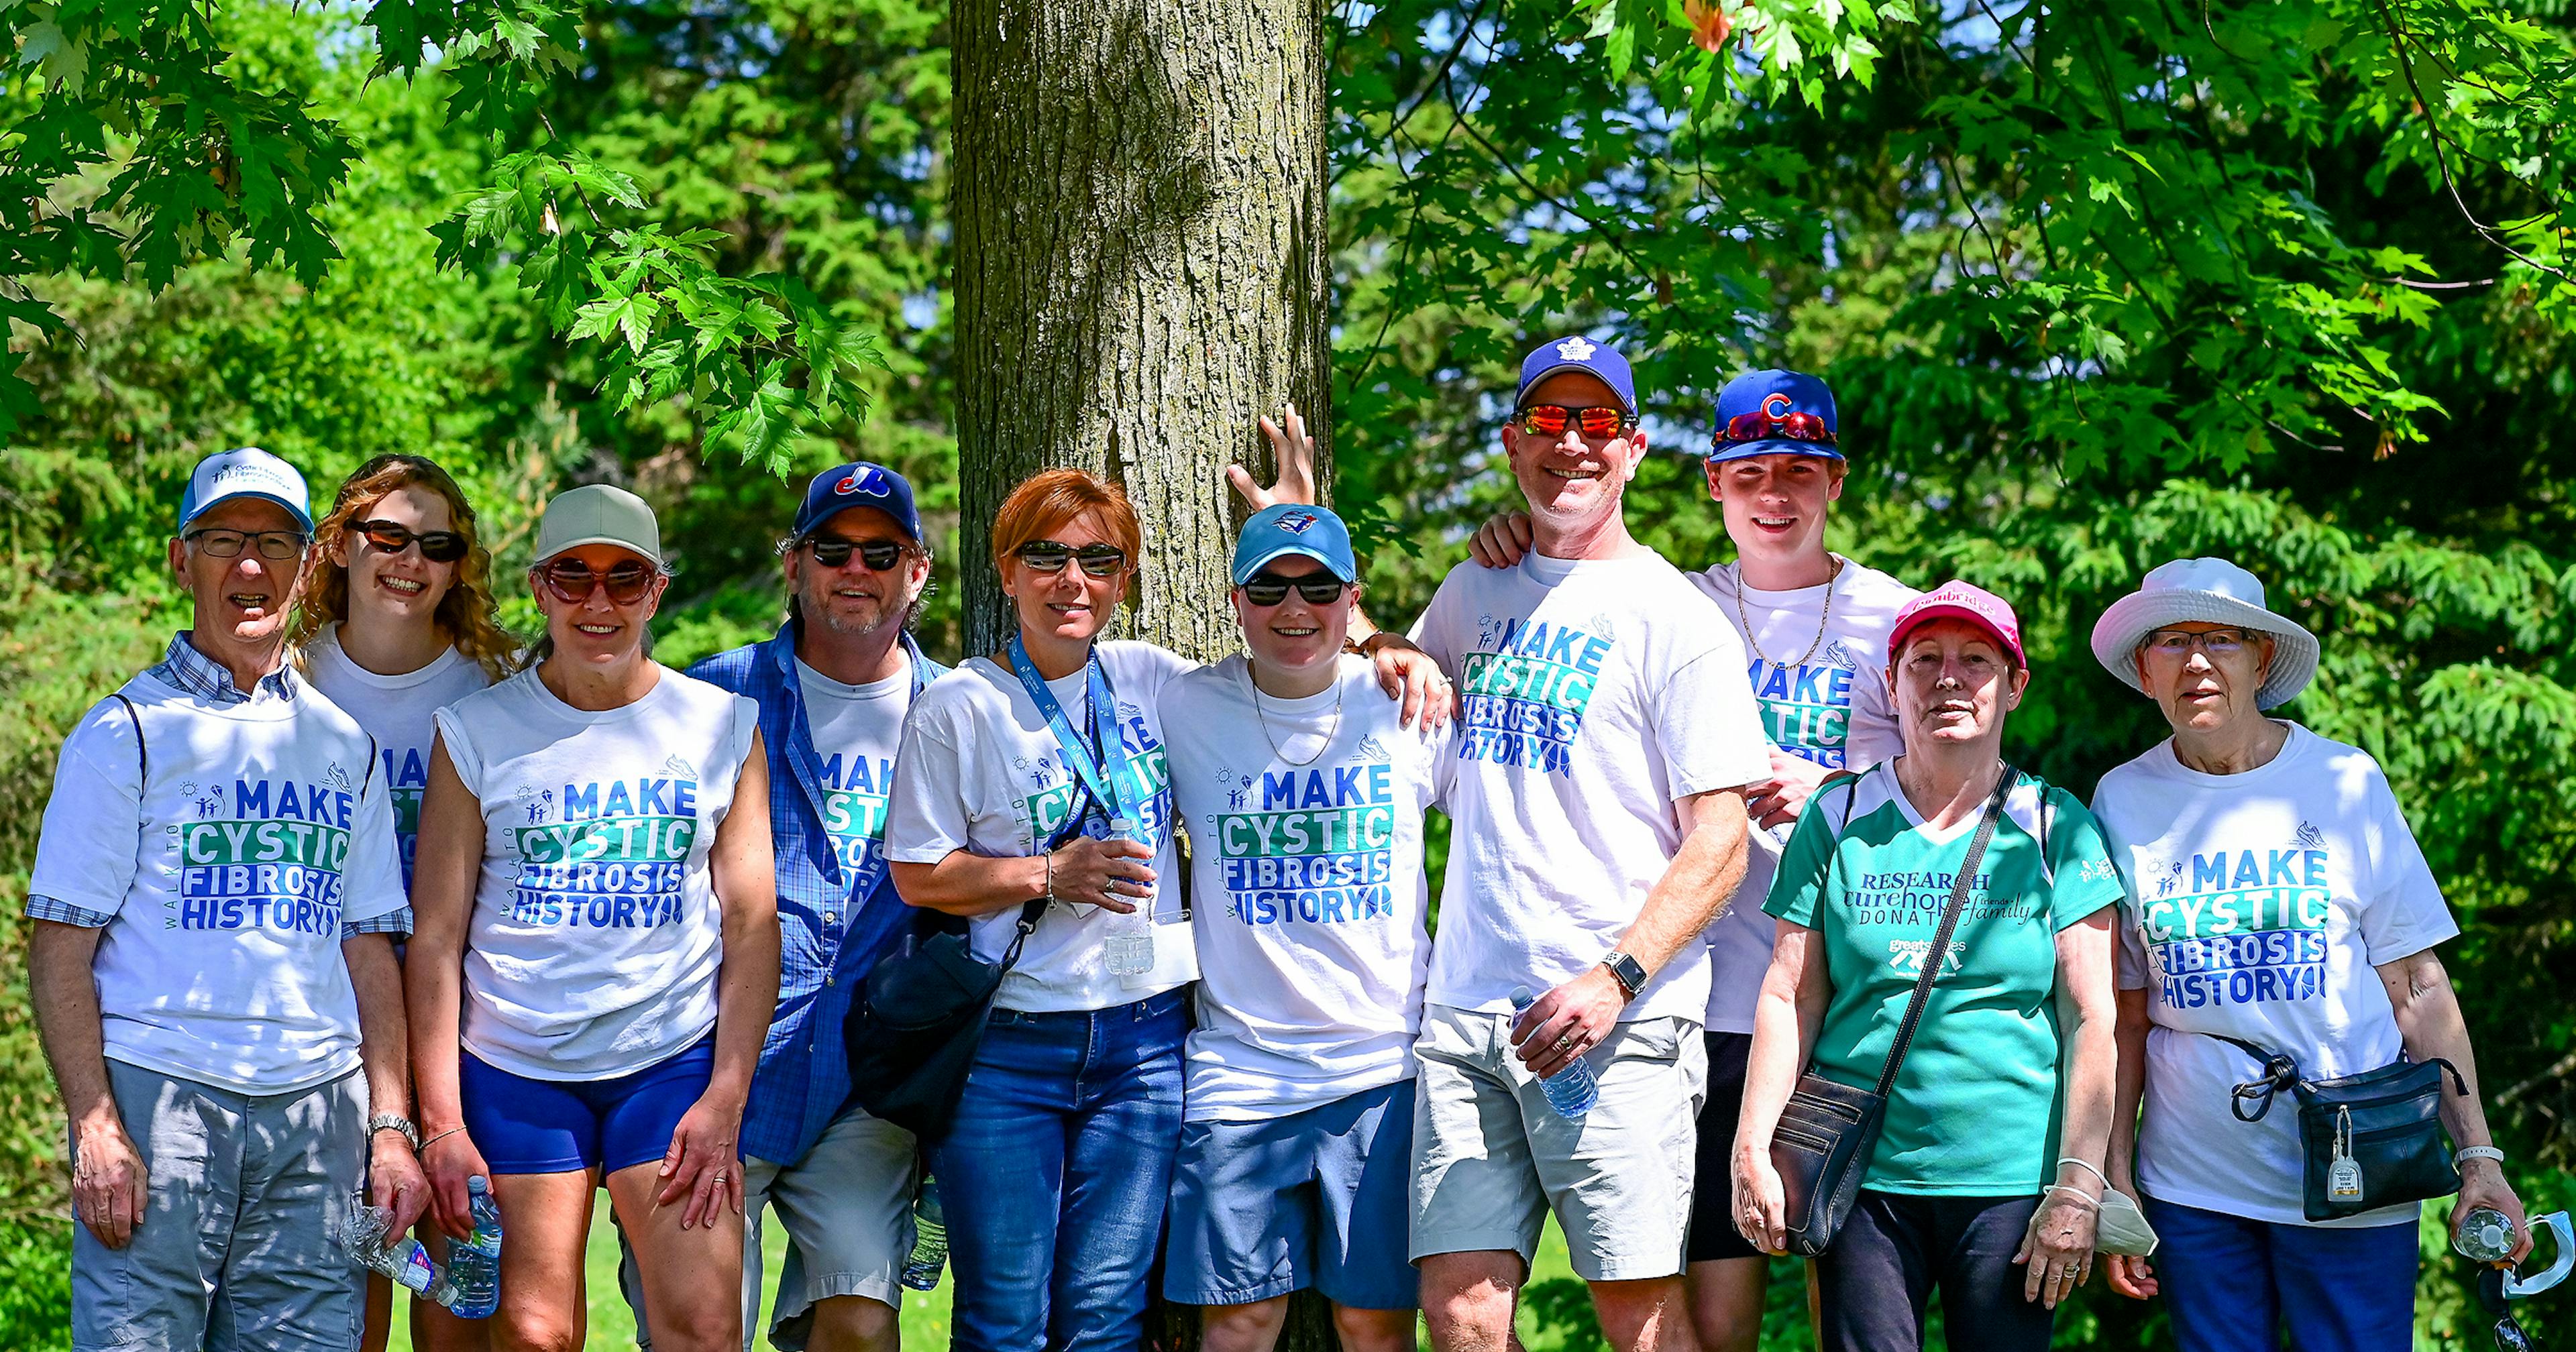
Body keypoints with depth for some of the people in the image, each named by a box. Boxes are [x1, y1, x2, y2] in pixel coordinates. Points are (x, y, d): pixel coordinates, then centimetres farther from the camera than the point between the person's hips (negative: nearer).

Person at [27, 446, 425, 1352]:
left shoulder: (346, 745, 16)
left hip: (317, 1108, 4)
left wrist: (390, 1125, 7)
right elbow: (59, 948, -1)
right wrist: (95, 1128, -11)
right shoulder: (128, 732, 3)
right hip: (159, 1098, -3)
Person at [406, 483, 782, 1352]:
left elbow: (751, 927, 4)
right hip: (513, 1070, 0)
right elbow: (436, 936, 2)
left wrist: (725, 1100, -5)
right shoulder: (476, 732, 4)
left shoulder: (725, 727, 6)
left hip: (676, 1061, 0)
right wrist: (441, 1122, -4)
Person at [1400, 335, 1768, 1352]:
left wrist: (1617, 978, -18)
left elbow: (1719, 844, -7)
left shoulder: (1675, 619, -2)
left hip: (1618, 1016, -5)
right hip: (1466, 1007, 5)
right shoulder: (1478, 591, 15)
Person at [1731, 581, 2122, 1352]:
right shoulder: (1838, 821, 7)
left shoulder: (2057, 829, 3)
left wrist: (2077, 1188, -7)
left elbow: (2091, 1019, -1)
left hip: (2010, 1182, -1)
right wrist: (1752, 1150, -3)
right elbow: (1791, 998, 5)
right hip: (1864, 1175, 1)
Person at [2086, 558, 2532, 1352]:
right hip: (2192, 1183, 1)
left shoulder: (2345, 782, -1)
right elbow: (2125, 1014, 5)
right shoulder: (2124, 802, 2)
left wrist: (2478, 1156, -5)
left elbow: (2419, 988, 0)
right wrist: (2114, 1180, 2)